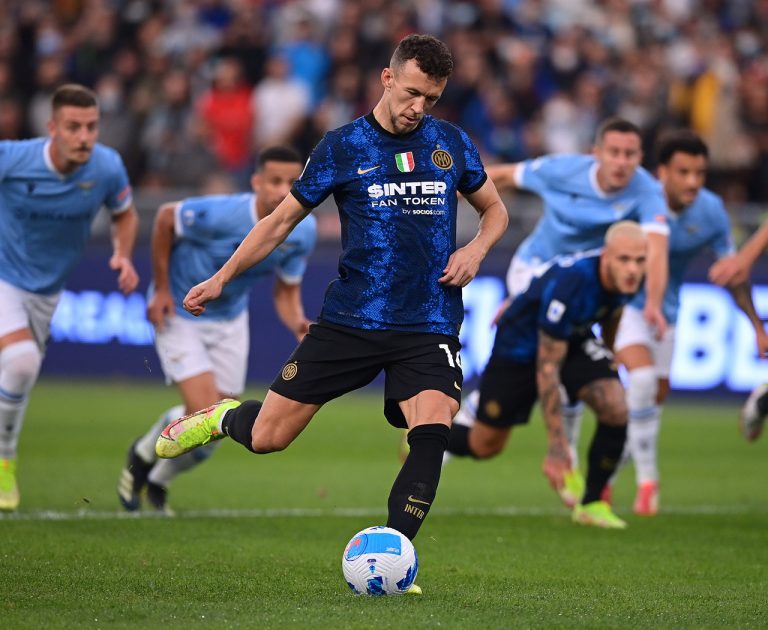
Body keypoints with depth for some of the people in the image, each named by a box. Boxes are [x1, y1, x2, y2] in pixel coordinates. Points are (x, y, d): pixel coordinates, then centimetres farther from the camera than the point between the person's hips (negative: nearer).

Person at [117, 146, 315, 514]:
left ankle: (158, 481, 38)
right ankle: (143, 455, 15)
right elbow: (166, 218, -13)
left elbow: (286, 292, -3)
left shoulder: (303, 231, -15)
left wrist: (298, 325, -24)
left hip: (230, 320, 6)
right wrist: (162, 288, -12)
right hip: (178, 315, -6)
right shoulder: (221, 214, -32)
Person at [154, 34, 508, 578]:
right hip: (350, 321, -1)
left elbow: (495, 210, 21)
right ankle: (225, 417, 36)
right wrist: (221, 279, 5)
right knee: (267, 437, 0)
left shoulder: (452, 143, 7)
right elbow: (283, 219, 9)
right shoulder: (343, 146, 0)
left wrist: (476, 250, -1)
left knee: (432, 434, -23)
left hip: (429, 325, 1)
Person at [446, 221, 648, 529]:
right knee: (485, 446, 6)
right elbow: (546, 368, -33)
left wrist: (608, 363, 23)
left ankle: (591, 503, -4)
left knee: (615, 409, -20)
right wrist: (557, 444, -31)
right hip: (520, 343, -5)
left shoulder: (626, 276, -20)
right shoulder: (567, 284, -40)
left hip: (575, 339, 5)